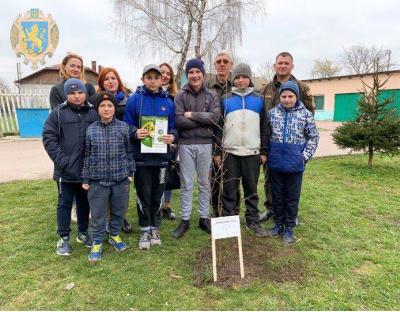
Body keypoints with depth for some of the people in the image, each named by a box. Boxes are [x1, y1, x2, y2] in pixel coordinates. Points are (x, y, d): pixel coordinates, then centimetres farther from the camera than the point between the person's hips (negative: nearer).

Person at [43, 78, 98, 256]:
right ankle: (63, 238, 24)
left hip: (88, 170, 2)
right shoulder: (58, 113, -3)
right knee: (65, 203, 10)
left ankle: (83, 233, 33)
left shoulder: (94, 113, 2)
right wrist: (62, 161, -14)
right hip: (66, 170, -2)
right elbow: (49, 138, -6)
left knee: (84, 203, 16)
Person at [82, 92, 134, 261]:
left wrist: (130, 172, 3)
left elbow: (129, 151, 4)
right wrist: (85, 179, 5)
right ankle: (96, 242, 27)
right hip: (97, 179, 0)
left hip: (120, 178, 1)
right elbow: (87, 156, 4)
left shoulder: (124, 127, -2)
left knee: (118, 210, 15)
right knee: (97, 214, 8)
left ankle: (115, 235, 38)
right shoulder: (91, 130, -2)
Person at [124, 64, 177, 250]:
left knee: (157, 194, 10)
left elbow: (173, 127, 10)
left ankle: (155, 229, 27)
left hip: (161, 155, 3)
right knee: (144, 194, 4)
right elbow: (126, 125, -1)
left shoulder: (168, 102, 8)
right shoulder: (134, 99, -1)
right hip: (141, 155, -2)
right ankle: (144, 230, 21)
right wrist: (135, 133, -20)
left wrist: (172, 137, -10)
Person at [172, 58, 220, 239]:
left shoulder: (212, 95, 5)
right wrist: (203, 120, -11)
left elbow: (215, 117, -10)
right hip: (186, 144, -1)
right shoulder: (180, 96, 2)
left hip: (205, 144, 1)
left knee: (204, 182, 10)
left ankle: (204, 218, 23)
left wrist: (192, 115, -11)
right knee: (186, 183, 6)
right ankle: (185, 220, 17)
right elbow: (178, 121, -11)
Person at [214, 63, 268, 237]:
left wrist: (264, 151, 4)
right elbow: (219, 127, 5)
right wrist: (217, 152, 0)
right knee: (229, 189, 5)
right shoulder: (226, 99, 7)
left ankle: (253, 221, 21)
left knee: (251, 188, 9)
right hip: (230, 152, -1)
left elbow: (264, 127, 10)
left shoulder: (259, 99, 10)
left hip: (253, 152, 1)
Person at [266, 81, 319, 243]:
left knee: (292, 197, 9)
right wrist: (266, 153, 2)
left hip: (295, 163, -2)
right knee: (277, 195, 13)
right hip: (275, 162, 2)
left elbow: (313, 137, 2)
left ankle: (289, 227, 25)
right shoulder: (272, 113, 2)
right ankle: (278, 223, 30)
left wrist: (305, 156, -6)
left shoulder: (305, 114, -3)